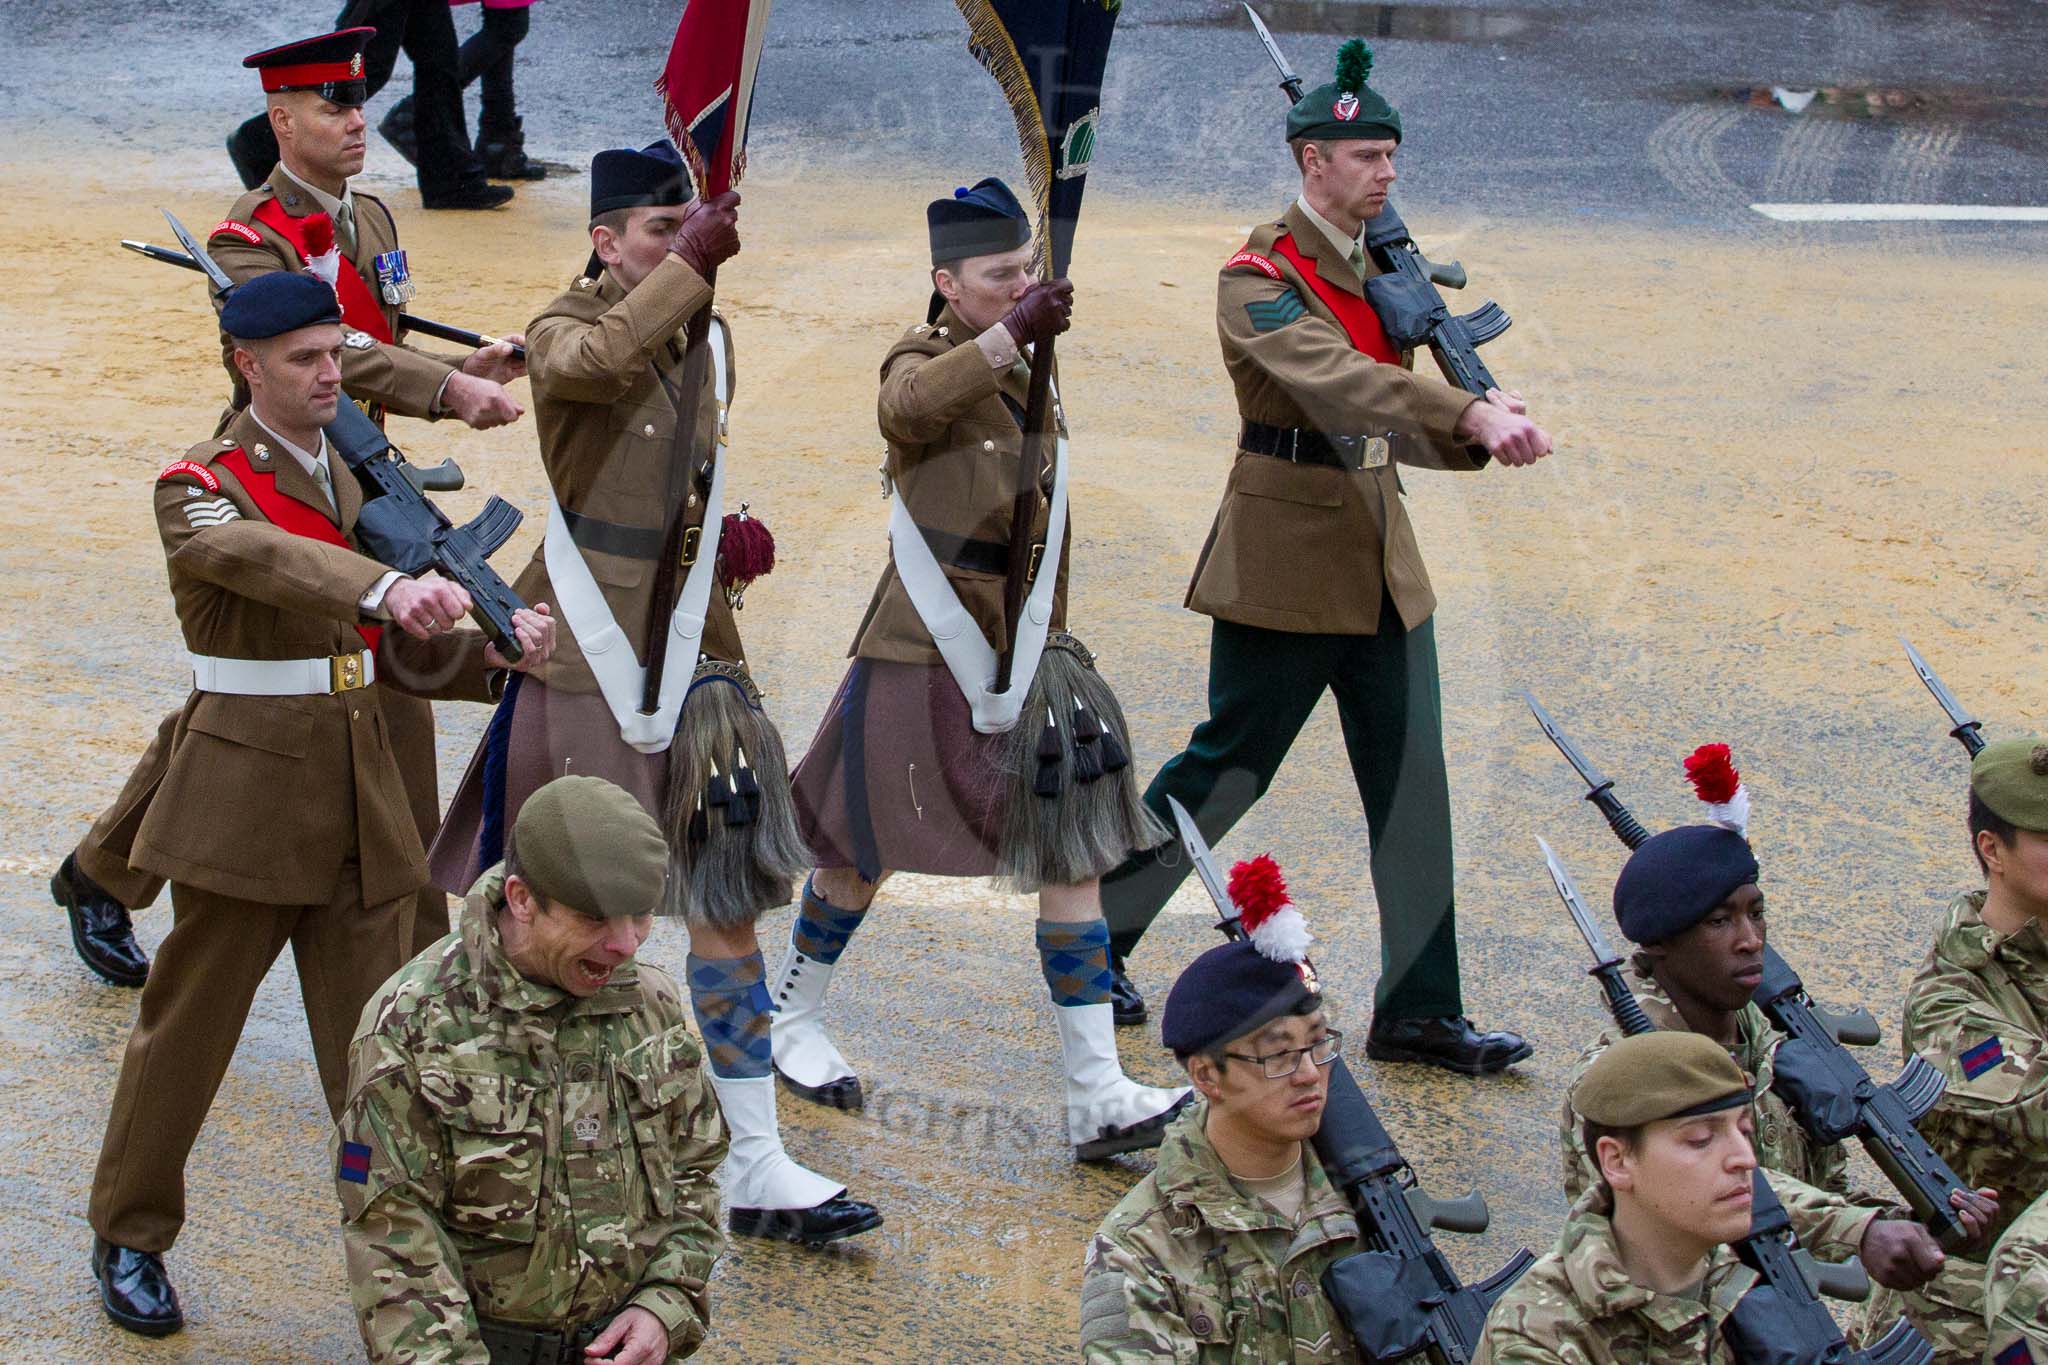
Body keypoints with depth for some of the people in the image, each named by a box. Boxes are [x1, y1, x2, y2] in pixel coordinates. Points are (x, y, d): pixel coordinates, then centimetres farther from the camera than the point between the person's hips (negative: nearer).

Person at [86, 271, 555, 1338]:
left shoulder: (355, 488, 14)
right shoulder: (197, 488, -7)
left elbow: (402, 657, 16)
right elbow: (262, 557, -31)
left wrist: (499, 651, -5)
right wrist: (389, 589, -49)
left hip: (360, 795, 5)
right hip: (245, 791, -5)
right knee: (189, 1025, 6)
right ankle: (127, 1239, 24)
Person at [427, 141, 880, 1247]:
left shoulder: (706, 344, 11)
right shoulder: (566, 333, -8)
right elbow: (598, 362, -35)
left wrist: (728, 540, 7)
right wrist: (691, 263, -41)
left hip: (691, 660, 5)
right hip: (588, 665, -5)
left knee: (727, 898, 1)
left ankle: (757, 1166, 4)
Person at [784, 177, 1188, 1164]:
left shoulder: (1031, 378, 10)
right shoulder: (921, 364, -11)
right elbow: (911, 405, -38)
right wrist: (1011, 332, -53)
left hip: (1026, 658, 6)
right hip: (921, 662, -6)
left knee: (1073, 854, -3)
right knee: (867, 856, 9)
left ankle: (1098, 1097, -3)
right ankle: (793, 1021, 34)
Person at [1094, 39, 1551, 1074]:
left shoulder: (1381, 270, 13)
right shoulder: (1260, 278, -13)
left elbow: (1392, 413, 11)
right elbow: (1338, 380, -30)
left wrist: (1483, 431, -11)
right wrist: (1472, 415, -43)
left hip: (1381, 561, 7)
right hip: (1286, 563, -7)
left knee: (1412, 784, 4)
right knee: (1228, 767, 2)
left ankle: (1418, 1013, 9)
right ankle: (1092, 938, 21)